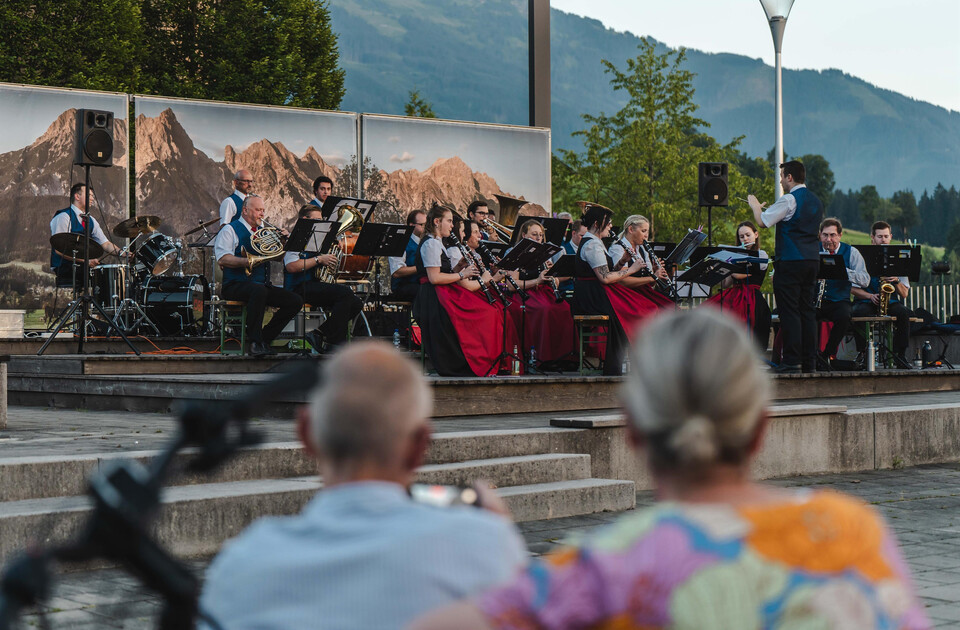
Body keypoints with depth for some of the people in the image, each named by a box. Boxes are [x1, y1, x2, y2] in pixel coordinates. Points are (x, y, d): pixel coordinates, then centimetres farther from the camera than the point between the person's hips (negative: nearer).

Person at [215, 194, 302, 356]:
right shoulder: (231, 230, 2)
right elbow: (222, 259, -13)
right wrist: (247, 261, -26)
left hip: (262, 285, 7)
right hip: (235, 286, -7)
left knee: (295, 301, -11)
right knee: (259, 290, -40)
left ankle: (264, 338, -2)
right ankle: (255, 341, -32)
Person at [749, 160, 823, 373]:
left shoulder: (789, 200, -12)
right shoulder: (816, 201, 15)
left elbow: (762, 221, -12)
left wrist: (755, 205, 9)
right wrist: (767, 208, 25)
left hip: (791, 262, -8)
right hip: (812, 260, 8)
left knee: (789, 311, -6)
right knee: (807, 310, 10)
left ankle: (792, 361, -8)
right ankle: (810, 361, 10)